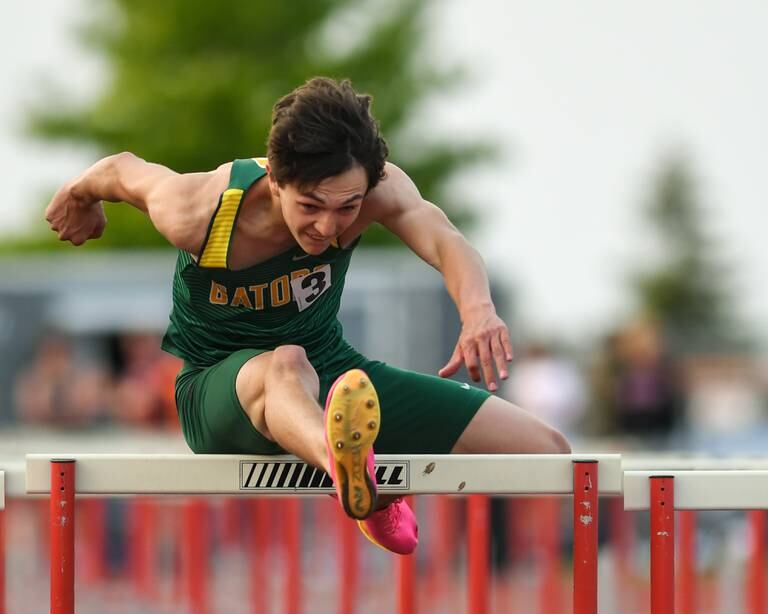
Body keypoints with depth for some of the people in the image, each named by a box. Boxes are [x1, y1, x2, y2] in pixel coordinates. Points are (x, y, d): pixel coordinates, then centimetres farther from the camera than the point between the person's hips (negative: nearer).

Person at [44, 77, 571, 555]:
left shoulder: (375, 188, -21)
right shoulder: (197, 214, -24)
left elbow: (442, 238, -41)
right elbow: (124, 171, -3)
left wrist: (477, 308, -63)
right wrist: (81, 198, 21)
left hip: (335, 378, 4)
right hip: (219, 389, -4)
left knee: (549, 453, -7)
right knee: (284, 364, -47)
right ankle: (350, 474, -82)